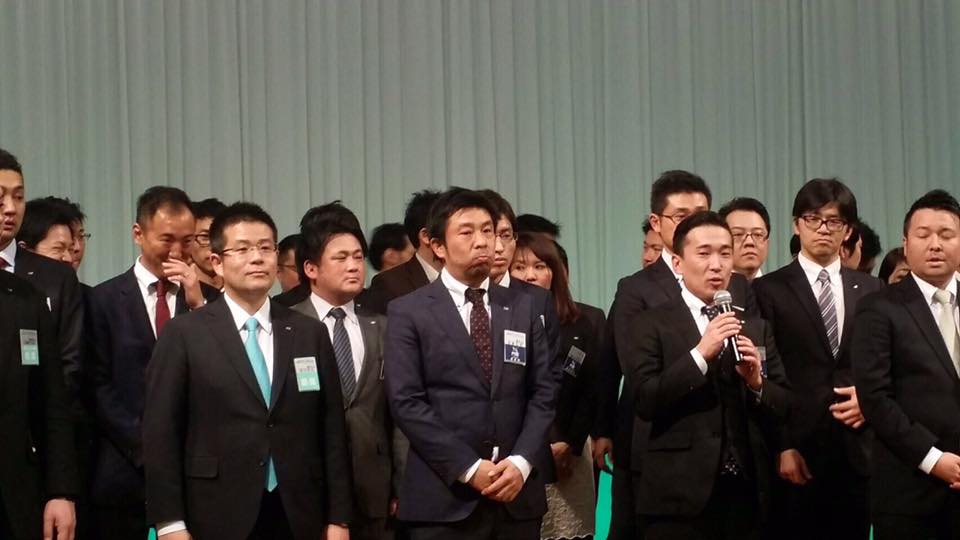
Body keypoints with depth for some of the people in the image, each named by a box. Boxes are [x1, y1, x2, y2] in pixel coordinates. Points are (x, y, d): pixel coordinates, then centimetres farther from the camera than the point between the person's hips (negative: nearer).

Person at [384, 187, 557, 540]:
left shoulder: (522, 308, 13)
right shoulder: (409, 312, 1)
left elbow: (544, 392, 8)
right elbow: (406, 402, -7)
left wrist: (521, 462, -7)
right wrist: (469, 468, -14)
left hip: (517, 492, 3)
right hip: (444, 498, -3)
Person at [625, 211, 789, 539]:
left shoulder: (756, 328, 13)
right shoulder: (651, 324, 1)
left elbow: (786, 408, 10)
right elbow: (644, 402, -10)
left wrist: (757, 383, -8)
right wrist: (699, 354, -16)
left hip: (746, 494, 4)